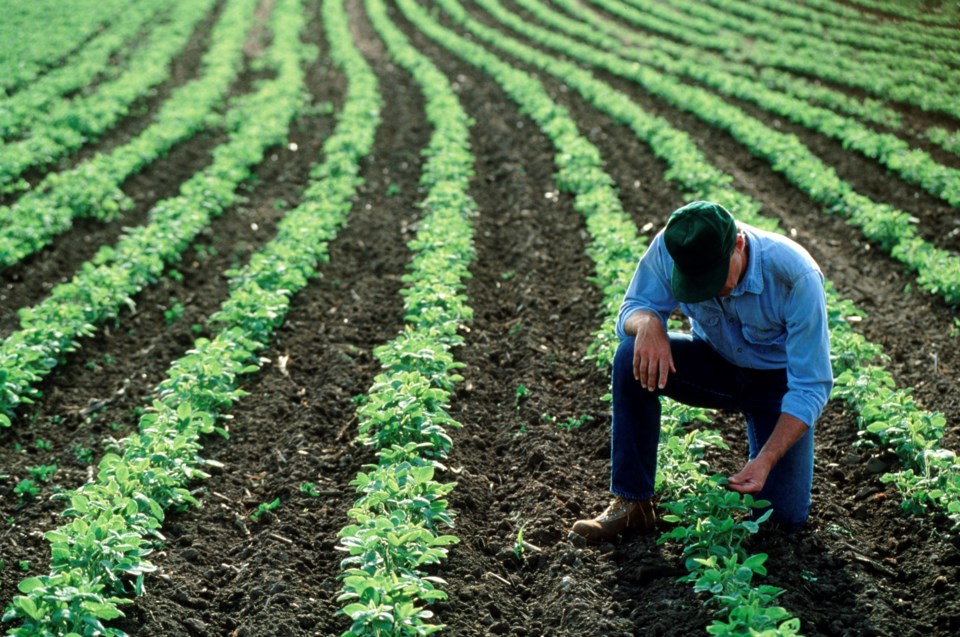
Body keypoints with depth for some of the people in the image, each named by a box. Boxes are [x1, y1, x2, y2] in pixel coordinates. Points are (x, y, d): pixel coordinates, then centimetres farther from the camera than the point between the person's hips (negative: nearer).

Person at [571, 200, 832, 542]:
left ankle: (758, 445, 20)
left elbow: (811, 386, -28)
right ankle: (631, 502, -18)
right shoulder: (668, 248, -25)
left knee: (786, 516, -13)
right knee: (632, 357, -29)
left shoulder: (796, 276, -33)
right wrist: (648, 323, -39)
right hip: (716, 361, 3)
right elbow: (634, 307, -12)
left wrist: (766, 459, -39)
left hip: (779, 378, -2)